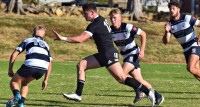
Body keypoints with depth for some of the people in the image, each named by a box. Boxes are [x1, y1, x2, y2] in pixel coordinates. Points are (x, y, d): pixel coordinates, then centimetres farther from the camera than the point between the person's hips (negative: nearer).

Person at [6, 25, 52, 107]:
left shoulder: (27, 41, 26)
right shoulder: (46, 45, 35)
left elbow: (14, 54, 15)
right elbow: (49, 64, 28)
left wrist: (10, 70, 20)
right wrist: (45, 80, 31)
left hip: (30, 64, -3)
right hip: (43, 69, 3)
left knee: (14, 81, 17)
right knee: (24, 83, 29)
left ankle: (17, 95, -14)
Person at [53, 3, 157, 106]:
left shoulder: (95, 24, -16)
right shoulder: (101, 20, 13)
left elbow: (80, 39, -21)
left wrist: (63, 38, -16)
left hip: (108, 54, -10)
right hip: (104, 55, 10)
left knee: (121, 78, -13)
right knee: (81, 65, 5)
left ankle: (148, 92, -13)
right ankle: (78, 94, 2)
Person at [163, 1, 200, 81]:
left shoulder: (187, 18, -12)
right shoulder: (170, 24, 1)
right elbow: (165, 41, -3)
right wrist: (167, 31, -22)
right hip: (186, 50, 6)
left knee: (190, 68, -25)